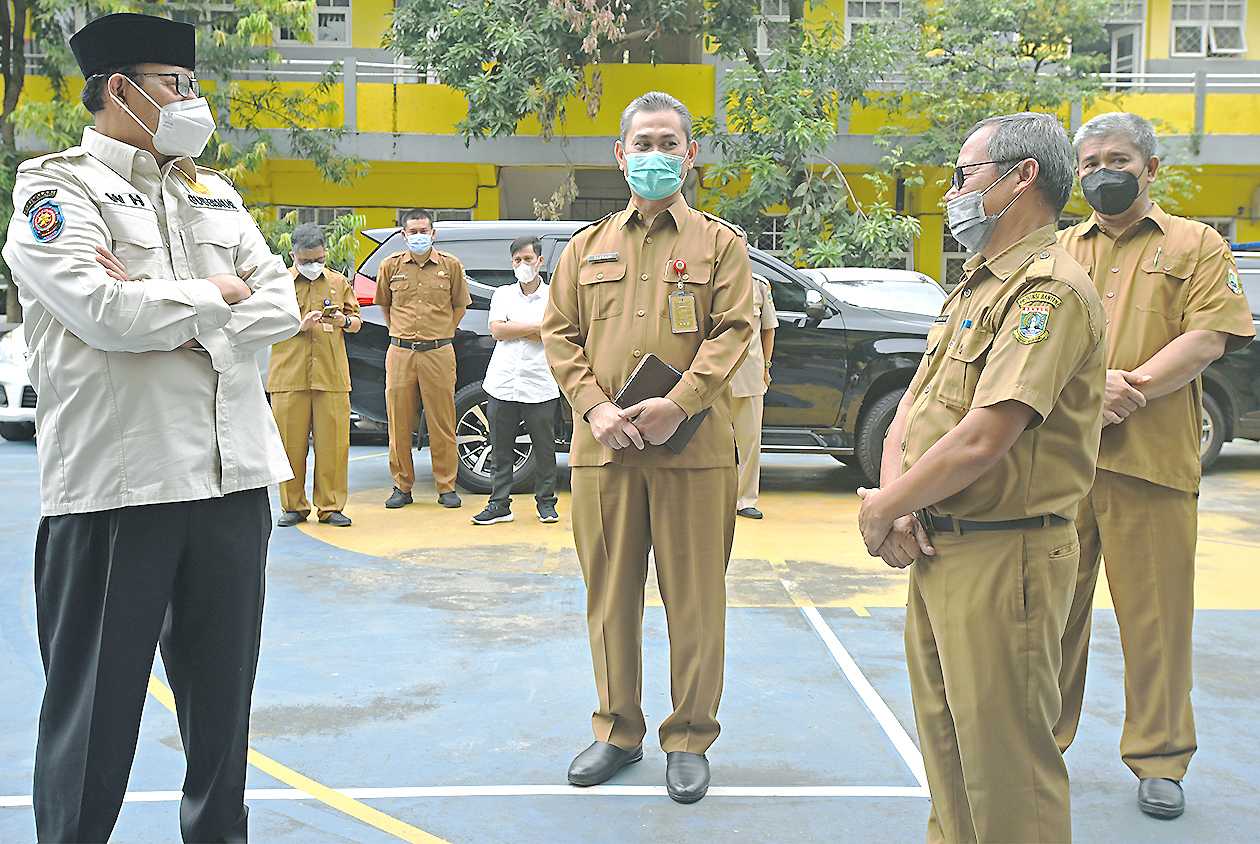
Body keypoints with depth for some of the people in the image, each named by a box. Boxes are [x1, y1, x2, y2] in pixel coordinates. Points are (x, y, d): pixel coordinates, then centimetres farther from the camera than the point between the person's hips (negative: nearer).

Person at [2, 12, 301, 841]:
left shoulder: (216, 194, 17)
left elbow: (284, 304, 6)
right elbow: (105, 311, -17)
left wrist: (189, 325, -9)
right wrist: (215, 294, -4)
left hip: (233, 476, 6)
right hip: (117, 483, -5)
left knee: (222, 694, 15)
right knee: (96, 705, 5)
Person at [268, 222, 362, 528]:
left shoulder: (339, 282, 13)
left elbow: (357, 321, 18)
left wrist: (344, 321, -4)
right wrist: (299, 326, -10)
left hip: (331, 376, 1)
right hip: (289, 375, -1)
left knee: (333, 442, -1)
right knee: (291, 443, 1)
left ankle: (331, 506, 7)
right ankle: (293, 506, 11)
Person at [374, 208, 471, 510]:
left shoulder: (450, 266, 4)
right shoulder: (390, 266, 7)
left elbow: (459, 305, 17)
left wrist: (443, 333, 9)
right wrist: (398, 333, 13)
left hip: (438, 353, -1)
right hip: (400, 353, 1)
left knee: (442, 424, 2)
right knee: (399, 424, 4)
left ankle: (446, 487, 10)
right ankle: (402, 487, 14)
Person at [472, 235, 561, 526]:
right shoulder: (502, 295, 14)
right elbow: (496, 330, -2)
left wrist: (513, 329, -6)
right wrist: (536, 327, -5)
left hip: (540, 387, -2)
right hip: (503, 384, 2)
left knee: (544, 447, 2)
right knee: (501, 448, 5)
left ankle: (546, 502, 15)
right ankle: (500, 504, 12)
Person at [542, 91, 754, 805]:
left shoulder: (721, 245, 8)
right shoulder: (588, 248, 16)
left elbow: (732, 332, -3)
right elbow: (561, 335, 10)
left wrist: (678, 405, -16)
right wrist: (595, 406, -7)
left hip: (694, 448, -2)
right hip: (603, 448, 3)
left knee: (695, 600, 2)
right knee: (611, 597, 9)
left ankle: (690, 739, 16)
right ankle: (618, 731, 24)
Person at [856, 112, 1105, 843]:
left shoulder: (1051, 288, -16)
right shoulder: (975, 288, 16)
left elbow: (981, 441, -25)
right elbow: (911, 411, 14)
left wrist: (882, 509, -11)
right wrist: (897, 503, -5)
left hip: (1001, 559, -9)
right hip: (937, 553, 9)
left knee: (1005, 766, 1)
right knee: (946, 746, 20)